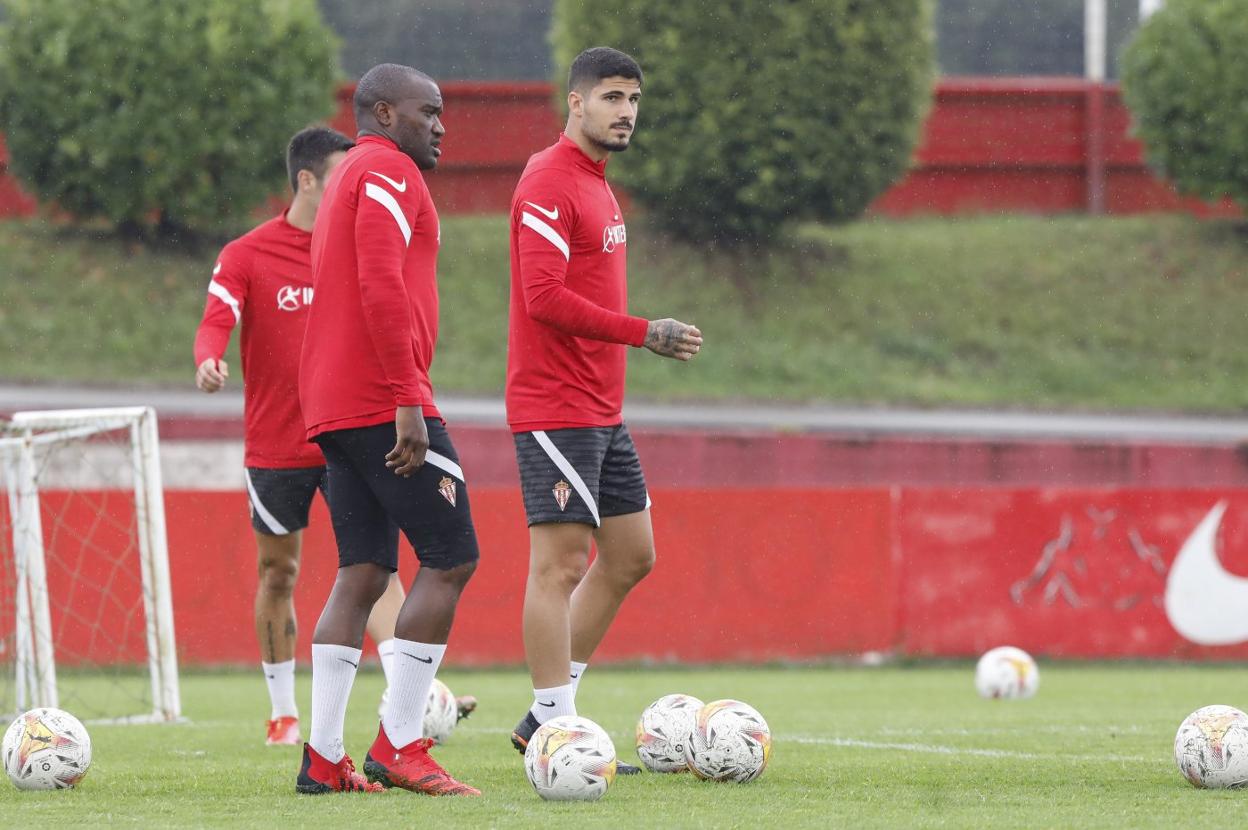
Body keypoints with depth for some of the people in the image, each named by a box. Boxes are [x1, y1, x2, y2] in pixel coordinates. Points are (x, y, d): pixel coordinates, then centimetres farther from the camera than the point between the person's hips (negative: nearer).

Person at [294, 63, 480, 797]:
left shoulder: (349, 181, 25)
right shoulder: (389, 172, -7)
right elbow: (382, 288, -19)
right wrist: (410, 403, -22)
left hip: (333, 408, 10)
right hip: (383, 400, -10)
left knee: (364, 573, 7)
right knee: (452, 556, -7)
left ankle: (324, 758, 1)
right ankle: (401, 747, -10)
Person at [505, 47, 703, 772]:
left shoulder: (598, 185, 18)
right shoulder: (550, 183, -13)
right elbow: (545, 298, -22)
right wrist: (644, 333, -20)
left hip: (602, 411, 10)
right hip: (556, 407, -10)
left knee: (630, 557, 12)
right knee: (562, 562, -9)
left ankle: (546, 718, 18)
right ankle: (554, 731, -8)